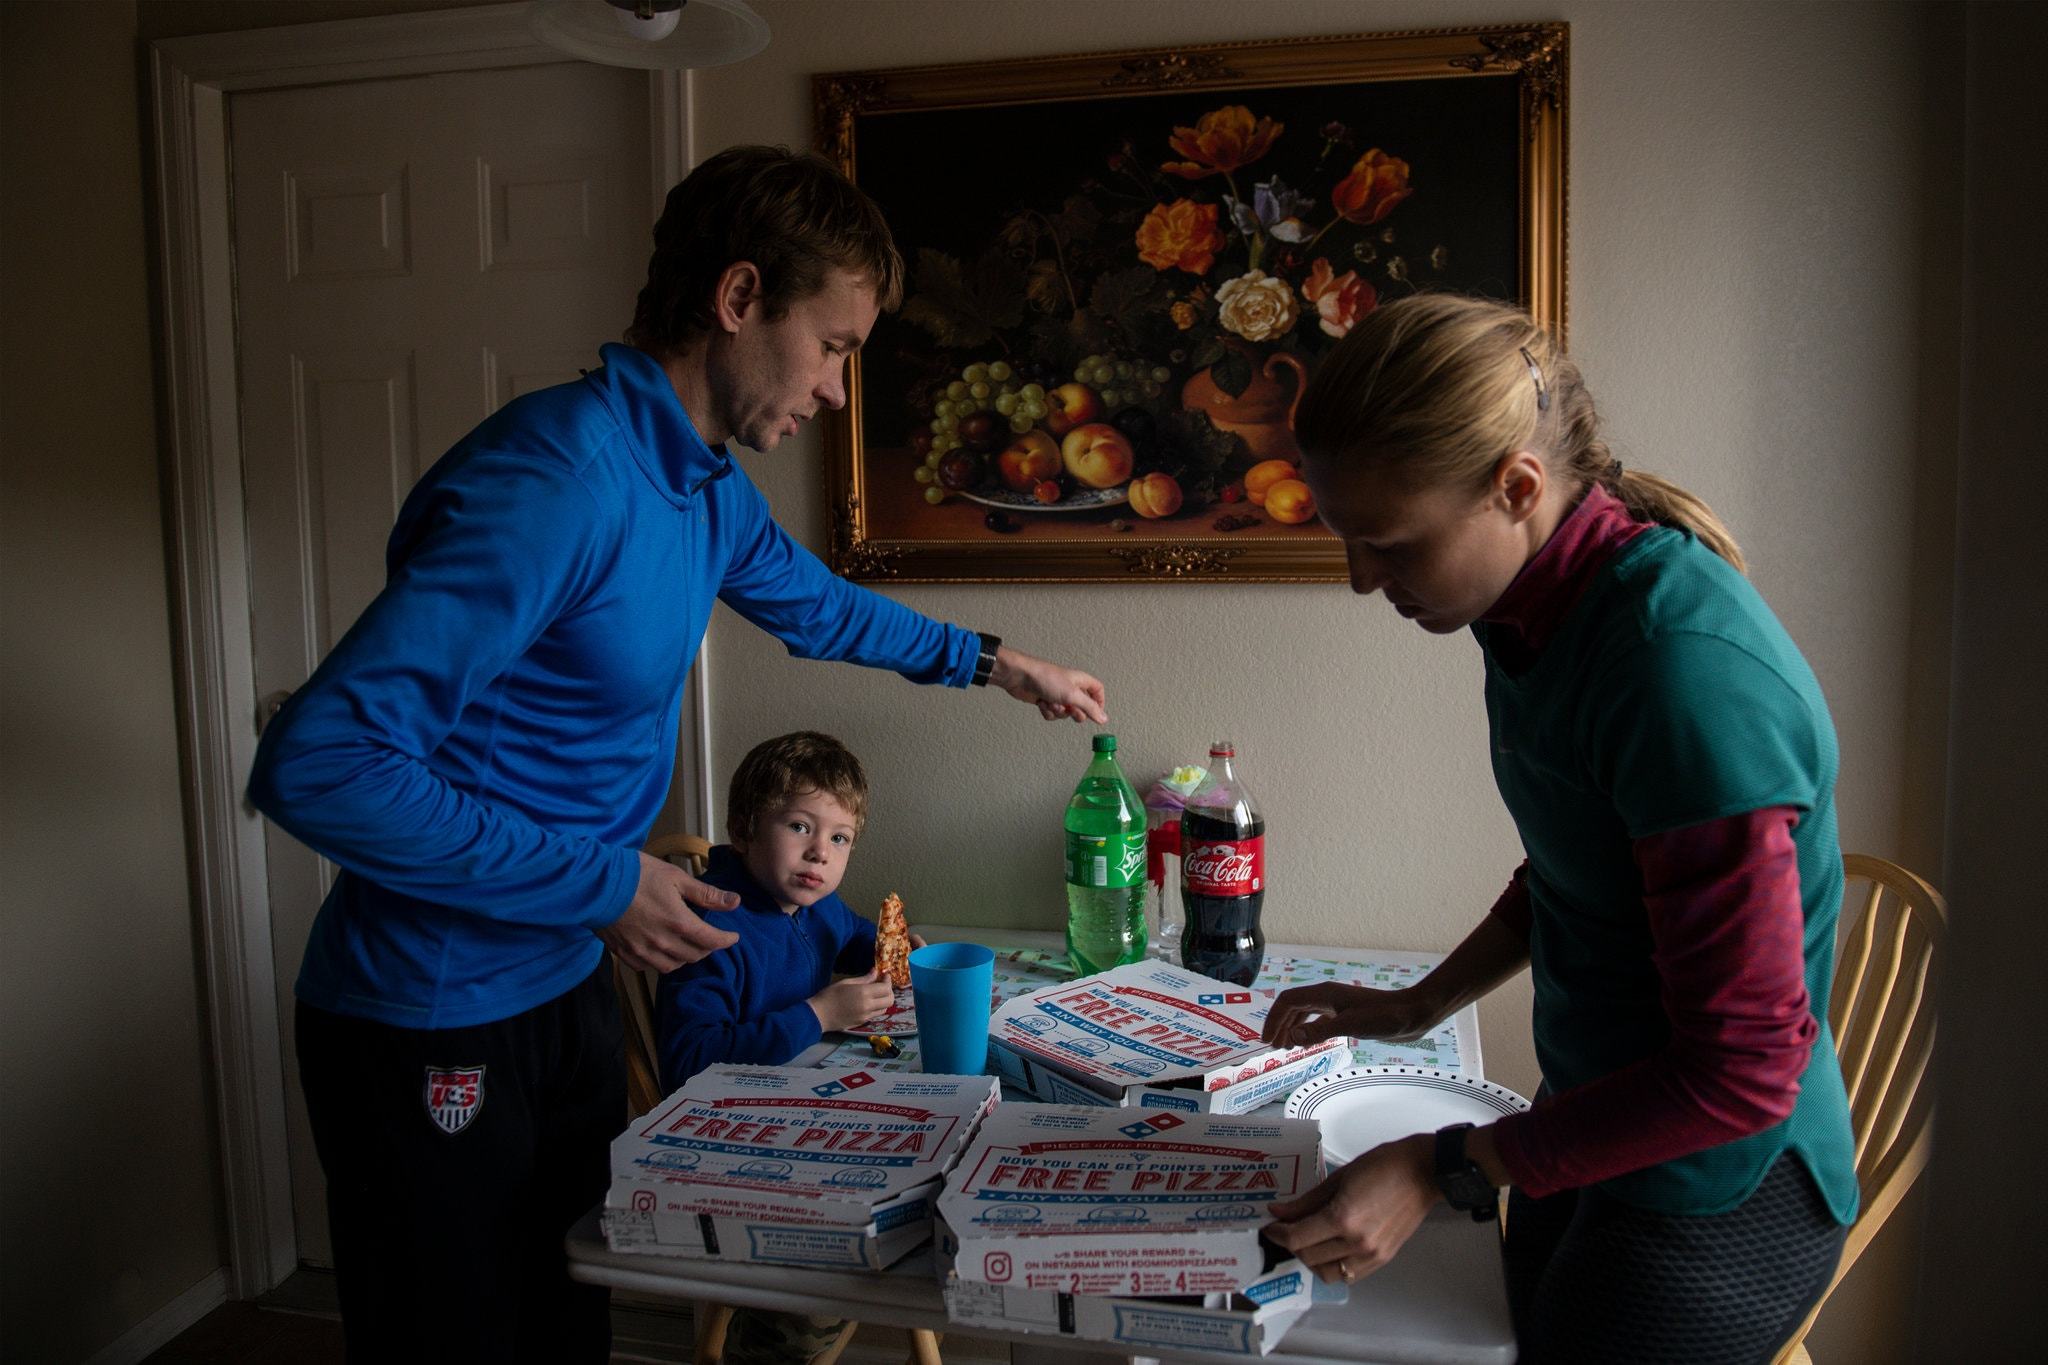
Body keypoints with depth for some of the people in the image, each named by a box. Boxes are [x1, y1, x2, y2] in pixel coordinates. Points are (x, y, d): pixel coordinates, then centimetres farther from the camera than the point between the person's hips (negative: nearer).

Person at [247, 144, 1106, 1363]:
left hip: (567, 989, 9)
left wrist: (992, 662, 29)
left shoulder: (705, 485, 3)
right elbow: (317, 763, -31)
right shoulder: (560, 476, -27)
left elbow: (814, 604, 26)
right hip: (426, 1030, -8)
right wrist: (601, 882, -23)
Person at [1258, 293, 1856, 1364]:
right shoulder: (1543, 607, -4)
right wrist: (1414, 1008, 13)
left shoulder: (1687, 672, -31)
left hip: (1715, 1195, -8)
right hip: (1594, 1125, 8)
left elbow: (1741, 1070, -26)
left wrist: (1441, 1171, -23)